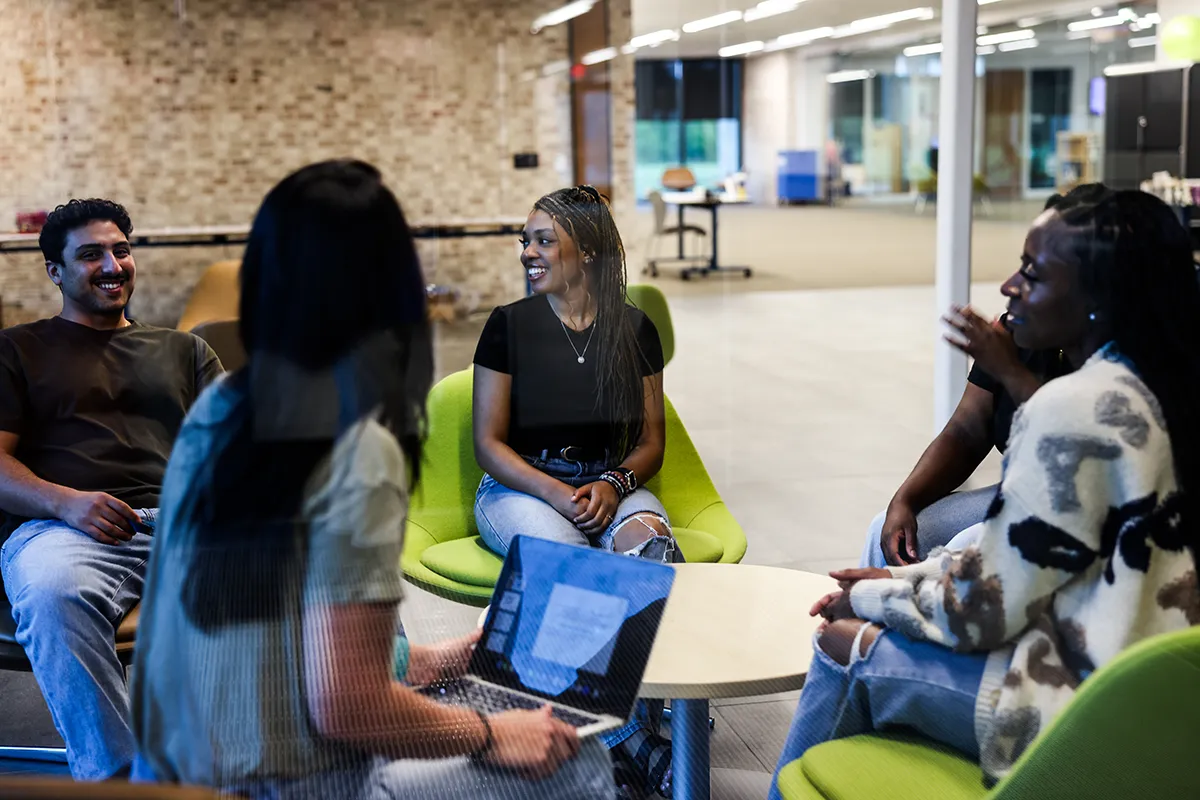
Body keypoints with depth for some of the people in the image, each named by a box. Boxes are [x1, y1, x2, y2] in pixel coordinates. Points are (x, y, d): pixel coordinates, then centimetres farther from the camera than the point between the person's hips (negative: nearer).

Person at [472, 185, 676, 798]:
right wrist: (560, 495, -16)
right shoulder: (509, 325, 1)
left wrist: (613, 484, -12)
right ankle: (630, 738, -28)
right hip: (521, 488, -2)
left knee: (651, 543, -34)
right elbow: (489, 444, -1)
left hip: (612, 485, 2)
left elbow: (651, 443, 9)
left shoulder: (634, 329, 7)